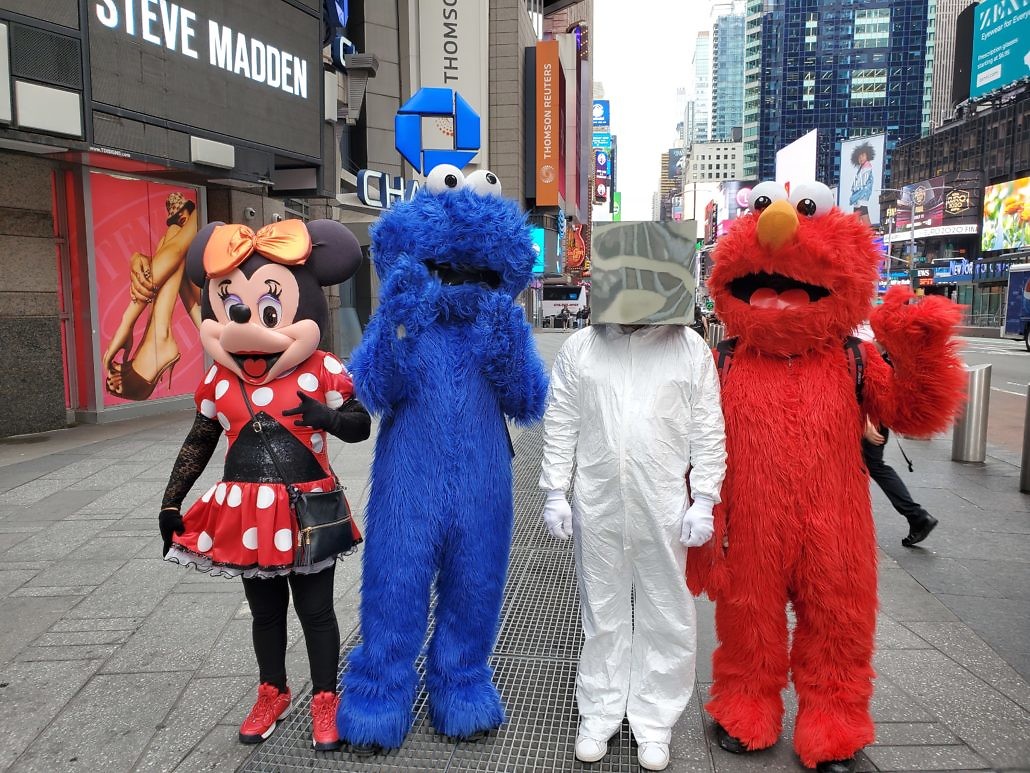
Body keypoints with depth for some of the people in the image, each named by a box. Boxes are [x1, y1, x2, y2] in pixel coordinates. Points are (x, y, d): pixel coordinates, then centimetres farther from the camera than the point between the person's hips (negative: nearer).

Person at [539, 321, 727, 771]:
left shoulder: (691, 349, 2)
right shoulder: (579, 348, 5)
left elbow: (708, 430, 2)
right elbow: (560, 425, 5)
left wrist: (703, 500, -2)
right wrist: (555, 492, 2)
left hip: (665, 509, 0)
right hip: (597, 505, 1)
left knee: (665, 617, 9)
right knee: (602, 615, 13)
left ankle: (654, 724, 28)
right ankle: (598, 717, 31)